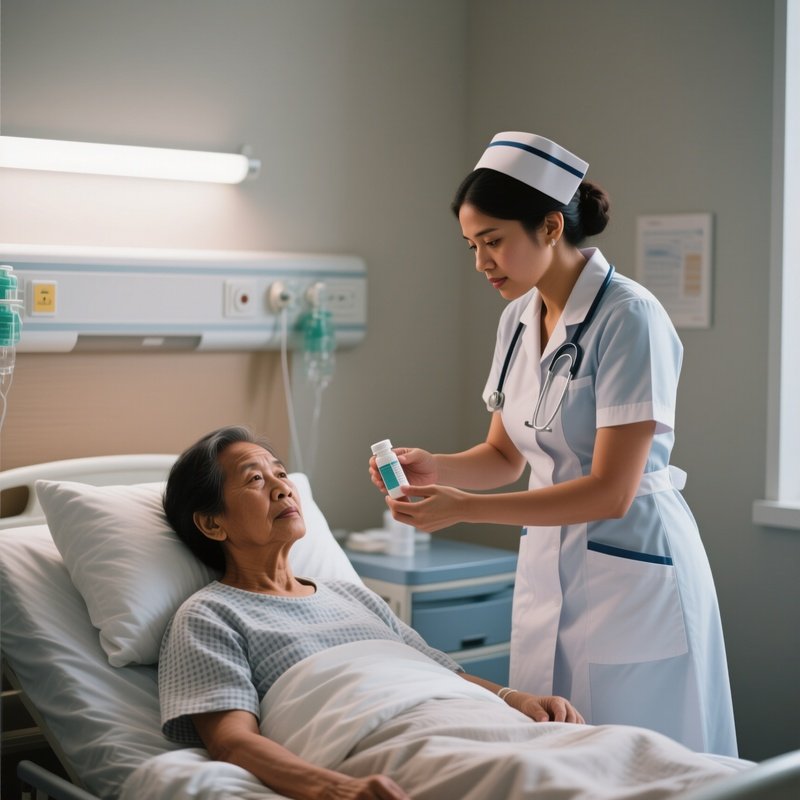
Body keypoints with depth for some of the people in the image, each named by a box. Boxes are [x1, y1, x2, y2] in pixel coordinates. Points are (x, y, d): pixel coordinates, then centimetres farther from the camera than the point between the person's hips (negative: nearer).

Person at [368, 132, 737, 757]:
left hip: (629, 571, -7)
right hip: (546, 567, 7)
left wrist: (464, 507, -22)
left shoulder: (628, 318, -18)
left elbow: (610, 491, -21)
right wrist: (433, 467, -6)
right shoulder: (518, 320, 5)